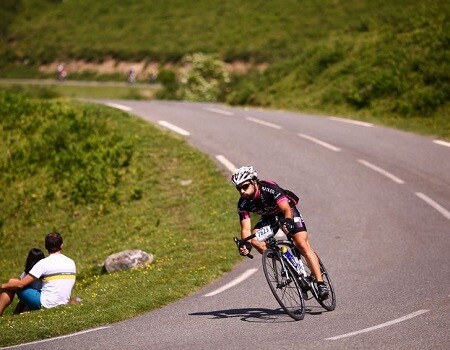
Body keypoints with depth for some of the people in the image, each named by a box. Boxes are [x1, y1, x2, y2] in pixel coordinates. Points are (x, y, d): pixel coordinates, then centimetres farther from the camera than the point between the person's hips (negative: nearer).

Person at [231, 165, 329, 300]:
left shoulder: (269, 188, -33)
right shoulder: (243, 204, -21)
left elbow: (287, 209, -39)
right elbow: (246, 229, -23)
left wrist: (287, 222, -61)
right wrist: (244, 243, -44)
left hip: (288, 212, -5)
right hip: (268, 217, 5)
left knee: (302, 245, -22)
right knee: (254, 241, -23)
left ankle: (321, 284, -23)